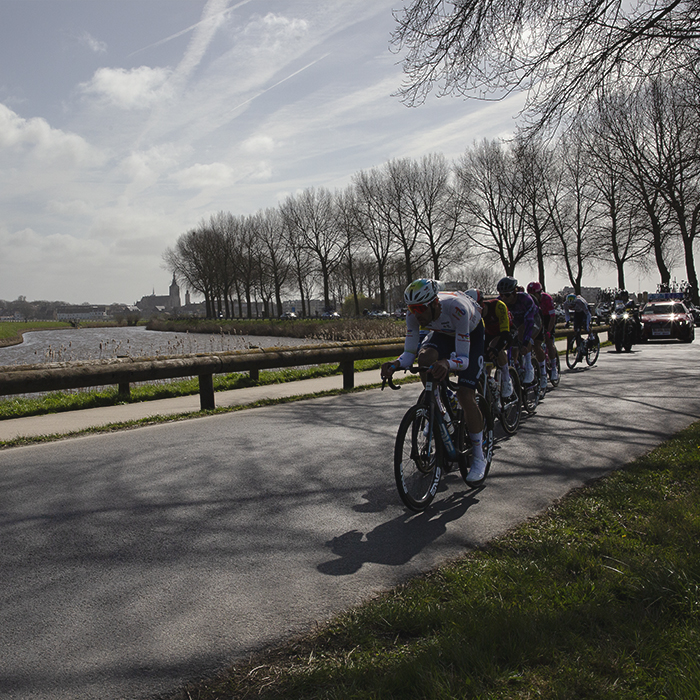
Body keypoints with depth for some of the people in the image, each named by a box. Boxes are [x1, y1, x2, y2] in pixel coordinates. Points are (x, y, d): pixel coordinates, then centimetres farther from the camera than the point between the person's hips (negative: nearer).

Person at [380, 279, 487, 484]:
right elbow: (410, 352, -24)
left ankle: (479, 457, -1)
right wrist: (396, 363, -46)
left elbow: (463, 359, -42)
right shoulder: (414, 313, -28)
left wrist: (447, 363, -64)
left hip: (472, 335, -4)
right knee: (424, 359, -30)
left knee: (465, 394, -18)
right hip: (444, 334, 4)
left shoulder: (457, 308, -42)